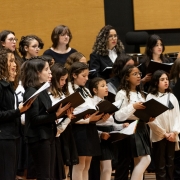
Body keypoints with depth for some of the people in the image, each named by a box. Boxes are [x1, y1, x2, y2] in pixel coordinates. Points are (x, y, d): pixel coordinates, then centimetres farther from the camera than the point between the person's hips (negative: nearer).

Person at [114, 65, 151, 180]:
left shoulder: (140, 94, 18)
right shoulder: (122, 94, -6)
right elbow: (118, 116, -15)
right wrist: (133, 107, -21)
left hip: (142, 127, 8)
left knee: (140, 161, 4)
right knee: (145, 160, -14)